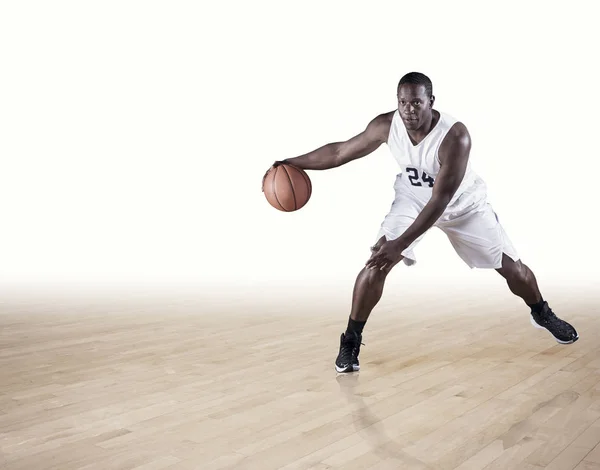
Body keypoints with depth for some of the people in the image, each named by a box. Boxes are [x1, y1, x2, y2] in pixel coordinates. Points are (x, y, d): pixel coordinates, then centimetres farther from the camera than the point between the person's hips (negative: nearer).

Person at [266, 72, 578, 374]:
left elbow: (441, 200, -37)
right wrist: (291, 163, -12)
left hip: (463, 204, -1)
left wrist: (401, 244, -43)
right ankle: (350, 341, -3)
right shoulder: (386, 125, -24)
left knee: (510, 265, 4)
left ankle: (541, 314, 38)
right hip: (413, 199, 2)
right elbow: (340, 151, -11)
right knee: (376, 264, -18)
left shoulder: (455, 136, -37)